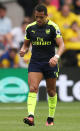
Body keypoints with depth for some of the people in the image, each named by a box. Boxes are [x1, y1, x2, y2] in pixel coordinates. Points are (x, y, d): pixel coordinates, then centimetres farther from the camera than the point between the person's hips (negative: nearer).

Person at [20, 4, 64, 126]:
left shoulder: (53, 27, -7)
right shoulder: (30, 28, 4)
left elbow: (61, 45, -12)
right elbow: (26, 44, 15)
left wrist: (56, 56, -29)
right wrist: (23, 50, -8)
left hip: (50, 62, -2)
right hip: (35, 62, 2)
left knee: (51, 91, 9)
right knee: (33, 88, -17)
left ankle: (51, 118, 24)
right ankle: (31, 116, -29)